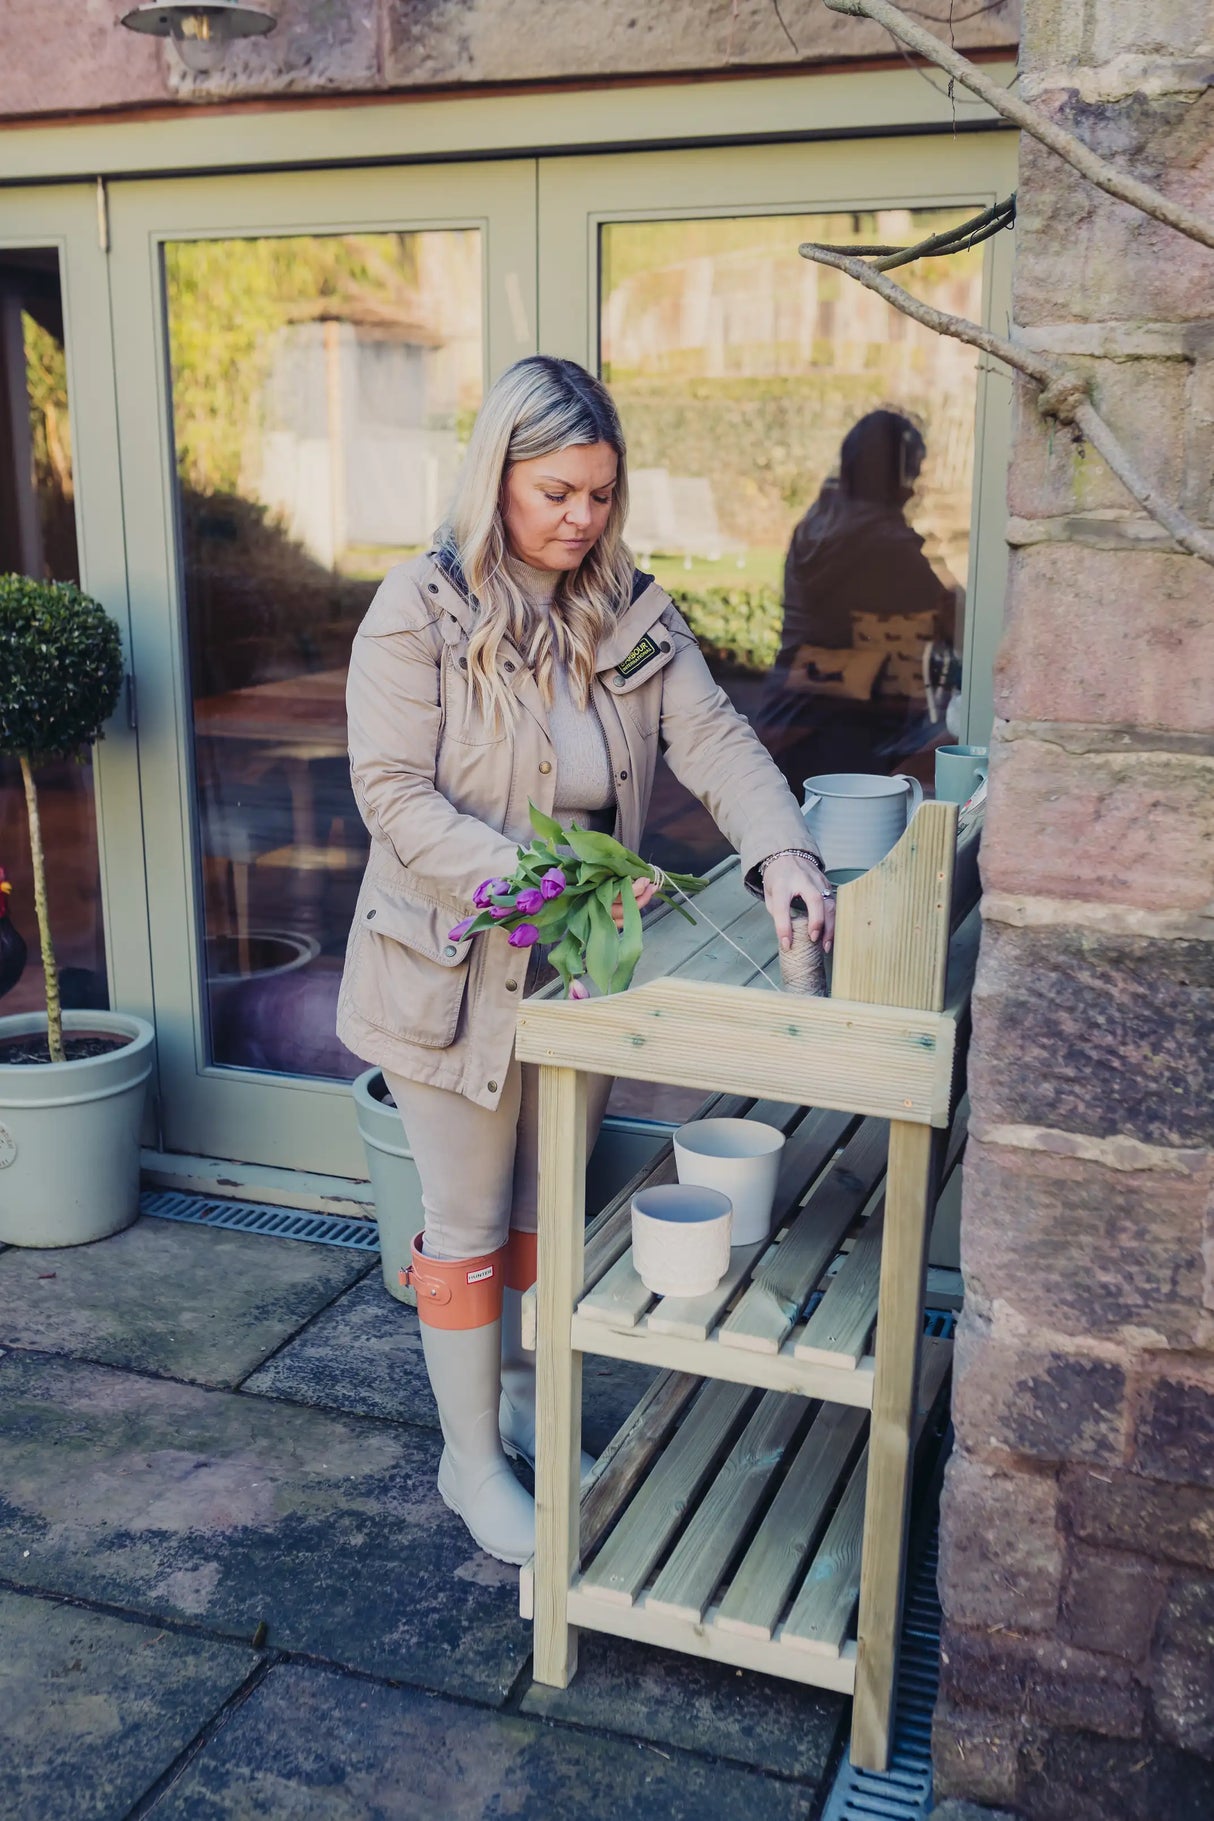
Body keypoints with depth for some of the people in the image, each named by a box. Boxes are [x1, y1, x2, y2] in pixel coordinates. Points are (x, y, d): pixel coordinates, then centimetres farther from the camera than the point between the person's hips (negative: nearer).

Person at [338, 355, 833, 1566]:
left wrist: (781, 849, -27)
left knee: (552, 1207, 20)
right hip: (454, 967, -5)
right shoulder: (420, 609, -14)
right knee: (467, 1225, 9)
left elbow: (712, 739, -8)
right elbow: (393, 790, -19)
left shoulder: (632, 614, 1)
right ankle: (471, 1459, 28)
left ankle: (526, 1407, 42)